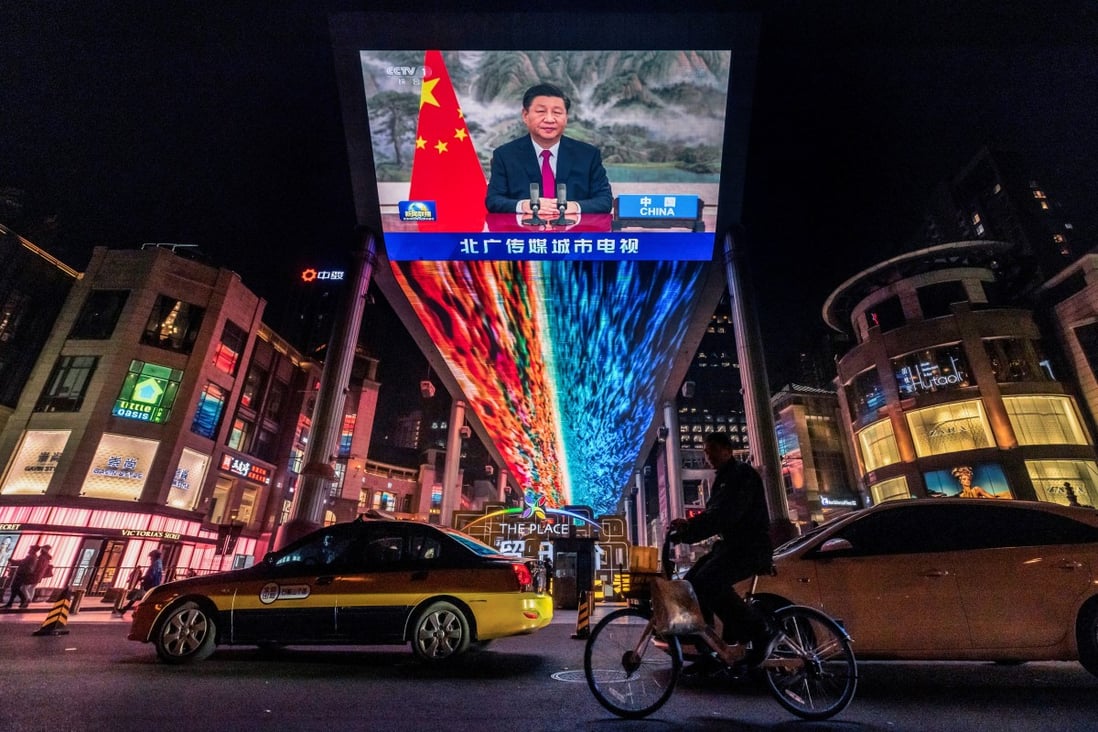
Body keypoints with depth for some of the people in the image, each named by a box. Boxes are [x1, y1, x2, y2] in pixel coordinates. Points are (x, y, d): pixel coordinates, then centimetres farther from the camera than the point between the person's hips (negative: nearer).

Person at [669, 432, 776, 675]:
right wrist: (684, 533, 3)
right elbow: (714, 515, 18)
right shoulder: (722, 480, 21)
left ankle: (758, 630, -10)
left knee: (707, 582, -28)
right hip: (730, 544, 10)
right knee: (690, 584, -2)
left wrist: (690, 525, -35)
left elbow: (726, 513, -26)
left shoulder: (743, 474, -10)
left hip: (751, 546, -10)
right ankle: (708, 653, 3)